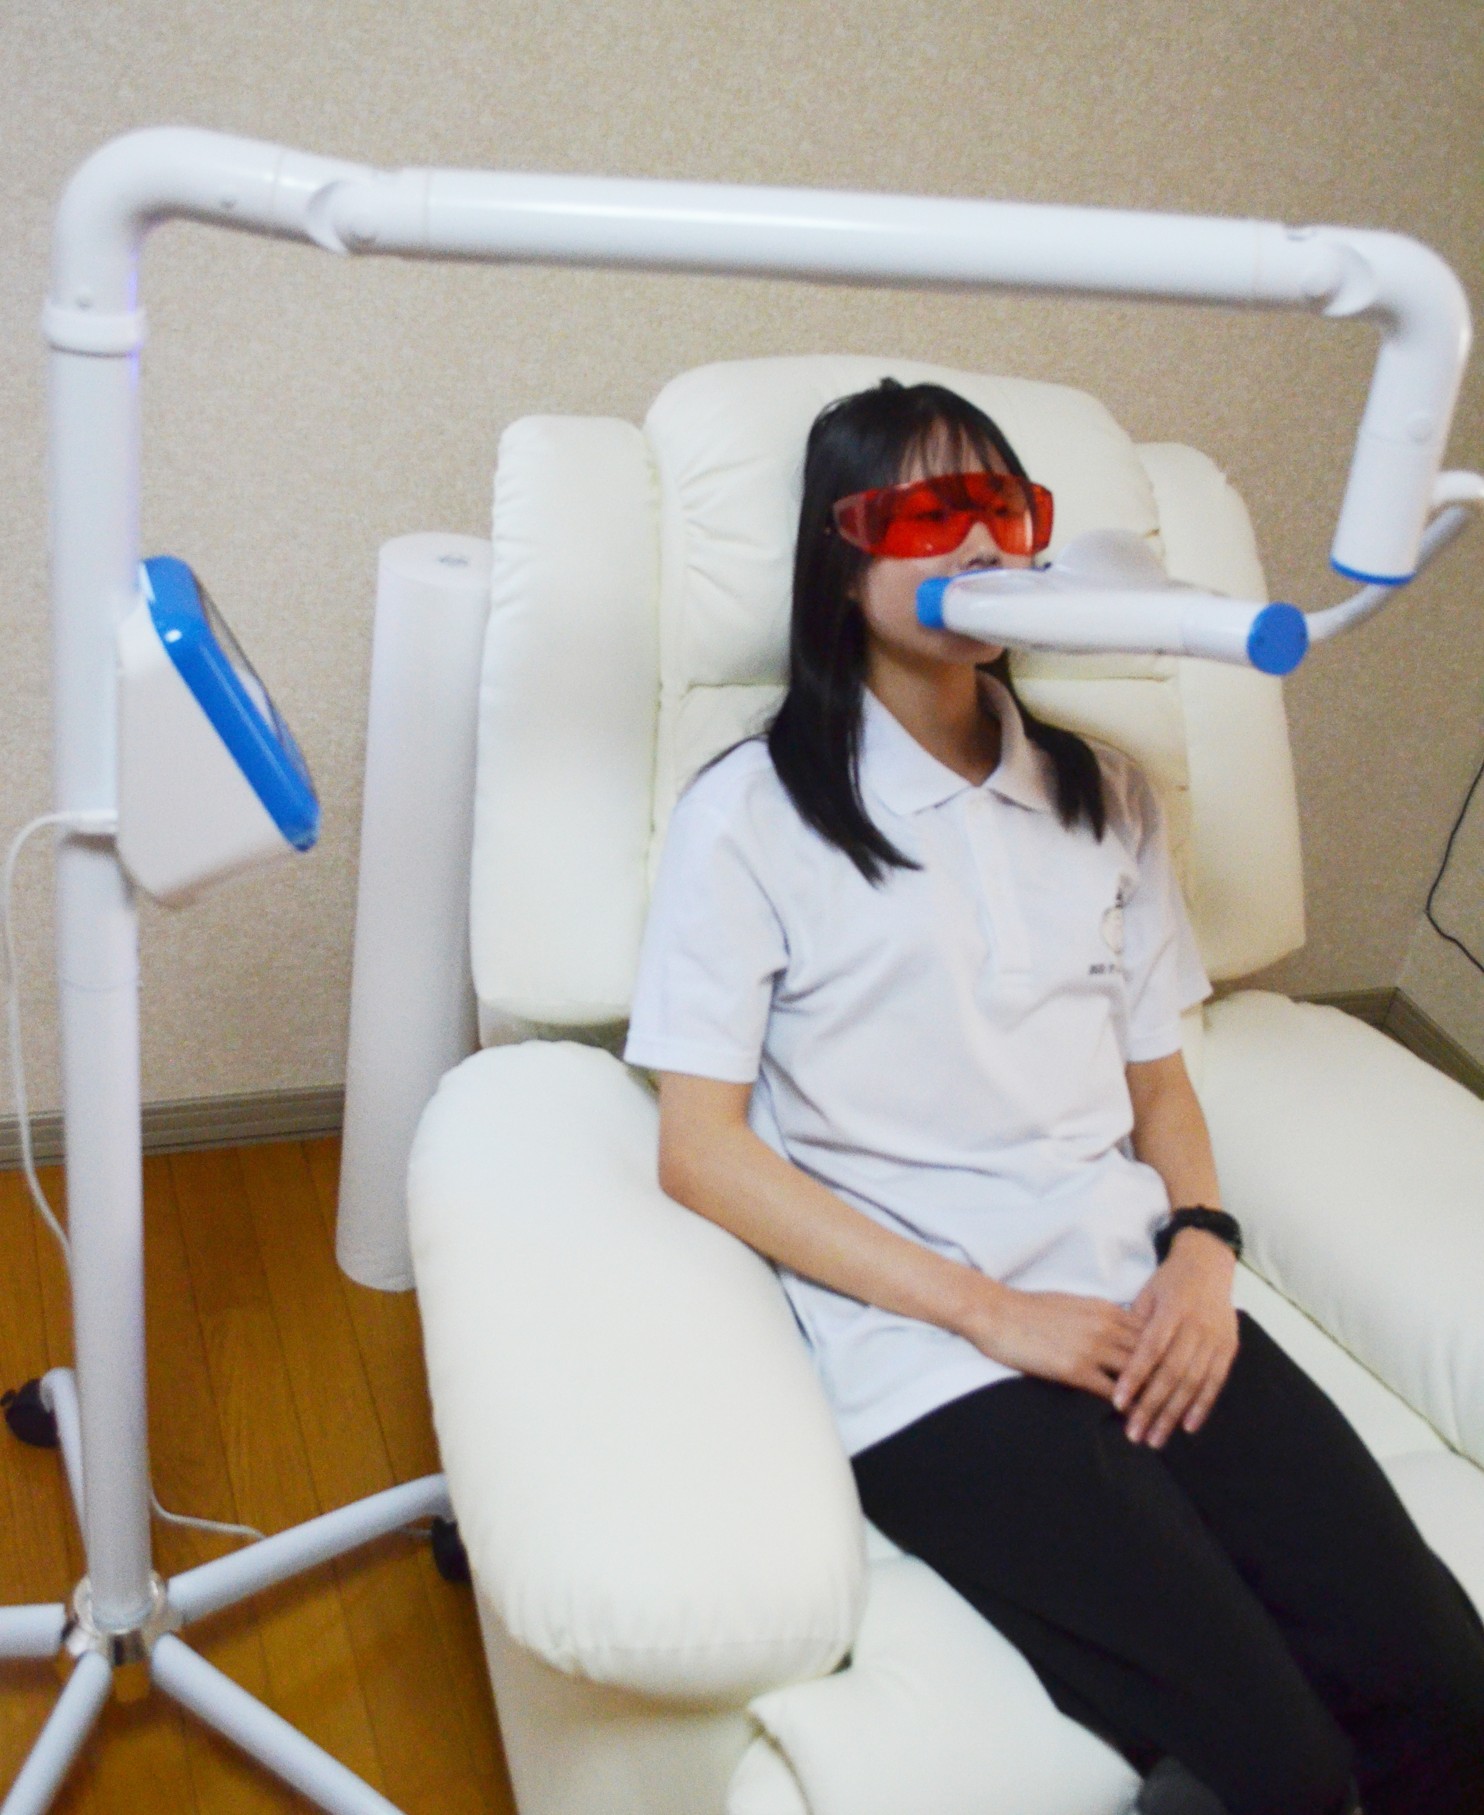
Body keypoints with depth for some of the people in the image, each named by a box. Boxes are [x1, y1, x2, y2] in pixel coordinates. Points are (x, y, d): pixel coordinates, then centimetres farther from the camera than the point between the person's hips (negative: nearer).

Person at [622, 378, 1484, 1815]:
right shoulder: (752, 815, 0)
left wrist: (1202, 1252, -2)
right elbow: (700, 1151, -5)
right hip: (928, 1359, -5)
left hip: (1144, 1312, 5)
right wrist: (991, 1313, -11)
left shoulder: (1101, 797, 17)